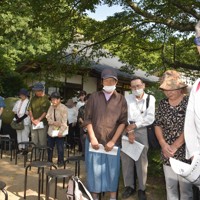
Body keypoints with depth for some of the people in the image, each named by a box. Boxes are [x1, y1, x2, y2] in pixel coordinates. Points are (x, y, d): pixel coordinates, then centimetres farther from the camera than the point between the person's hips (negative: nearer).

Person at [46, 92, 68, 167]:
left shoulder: (63, 108, -13)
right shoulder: (51, 107, 5)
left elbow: (64, 121, -15)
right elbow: (48, 118, 1)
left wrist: (61, 131, -22)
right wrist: (54, 122, -17)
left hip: (59, 131, -5)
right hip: (51, 130, 5)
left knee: (60, 147, -1)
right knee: (50, 147, 14)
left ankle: (60, 162, 18)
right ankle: (49, 161, 31)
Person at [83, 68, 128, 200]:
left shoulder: (121, 99, 4)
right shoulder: (94, 97, 5)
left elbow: (123, 122, -1)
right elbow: (88, 119, 3)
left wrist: (113, 141, -8)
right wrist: (92, 138, -7)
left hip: (112, 142, 0)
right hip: (95, 141, 1)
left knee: (113, 171, 7)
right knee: (95, 170, 7)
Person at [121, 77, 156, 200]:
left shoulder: (150, 99, 1)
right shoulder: (127, 98, 6)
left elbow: (150, 118, -7)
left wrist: (134, 125, -12)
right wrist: (129, 131, -13)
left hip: (142, 131, -2)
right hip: (126, 131, 2)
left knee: (142, 160, 2)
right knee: (126, 159, 5)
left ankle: (142, 188, 17)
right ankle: (129, 186, 20)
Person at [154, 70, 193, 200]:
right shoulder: (163, 104, 6)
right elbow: (158, 125, 6)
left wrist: (175, 146, -15)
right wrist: (163, 144, -9)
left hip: (185, 153, -4)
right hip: (167, 153, 4)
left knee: (185, 187, 5)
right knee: (170, 186, 14)